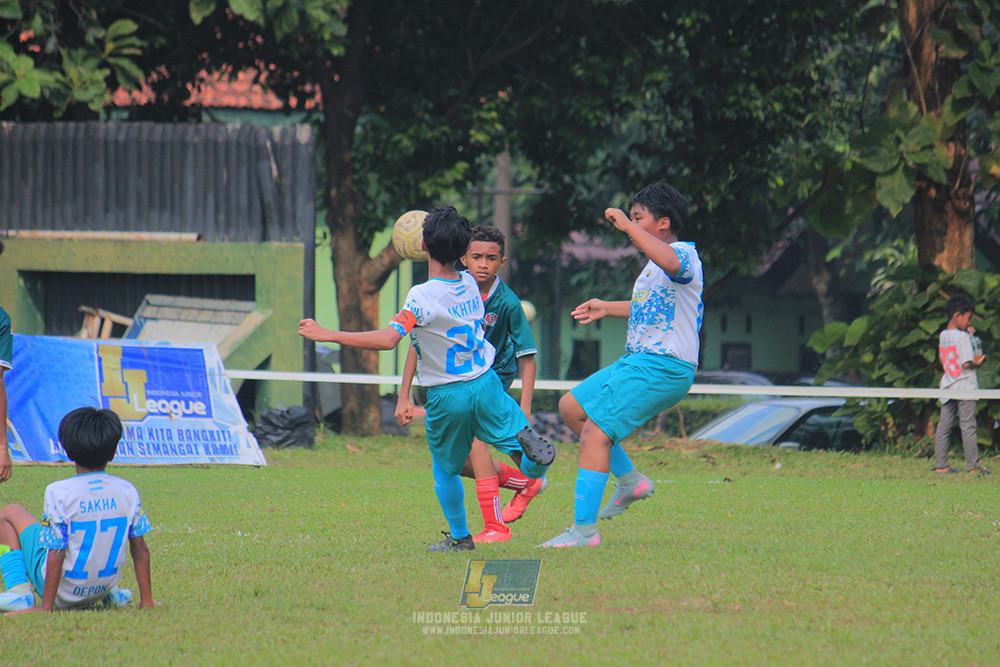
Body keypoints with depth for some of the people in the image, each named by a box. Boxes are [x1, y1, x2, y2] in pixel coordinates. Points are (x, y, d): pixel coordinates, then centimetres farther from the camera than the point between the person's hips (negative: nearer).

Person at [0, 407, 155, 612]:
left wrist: (46, 607, -15)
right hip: (102, 589, 5)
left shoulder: (58, 493, -20)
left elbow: (56, 555, -20)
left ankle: (19, 591, -2)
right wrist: (146, 600, 6)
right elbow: (141, 550, -3)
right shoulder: (127, 491, -8)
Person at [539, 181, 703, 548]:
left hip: (662, 366, -11)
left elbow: (669, 262, -40)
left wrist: (628, 226, -36)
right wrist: (608, 308, 36)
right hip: (639, 360, 11)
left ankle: (584, 529, -14)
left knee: (594, 432, -15)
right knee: (571, 407, 14)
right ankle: (630, 480, 17)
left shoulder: (683, 254, -13)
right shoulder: (658, 261, 20)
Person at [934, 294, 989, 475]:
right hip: (964, 386, -7)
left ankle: (940, 465, 9)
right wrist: (978, 363, 1)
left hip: (947, 385, 7)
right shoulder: (963, 337, -14)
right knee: (968, 426, -2)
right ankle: (973, 466, 1)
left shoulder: (942, 336, 8)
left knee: (944, 426, 8)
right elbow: (967, 363, -20)